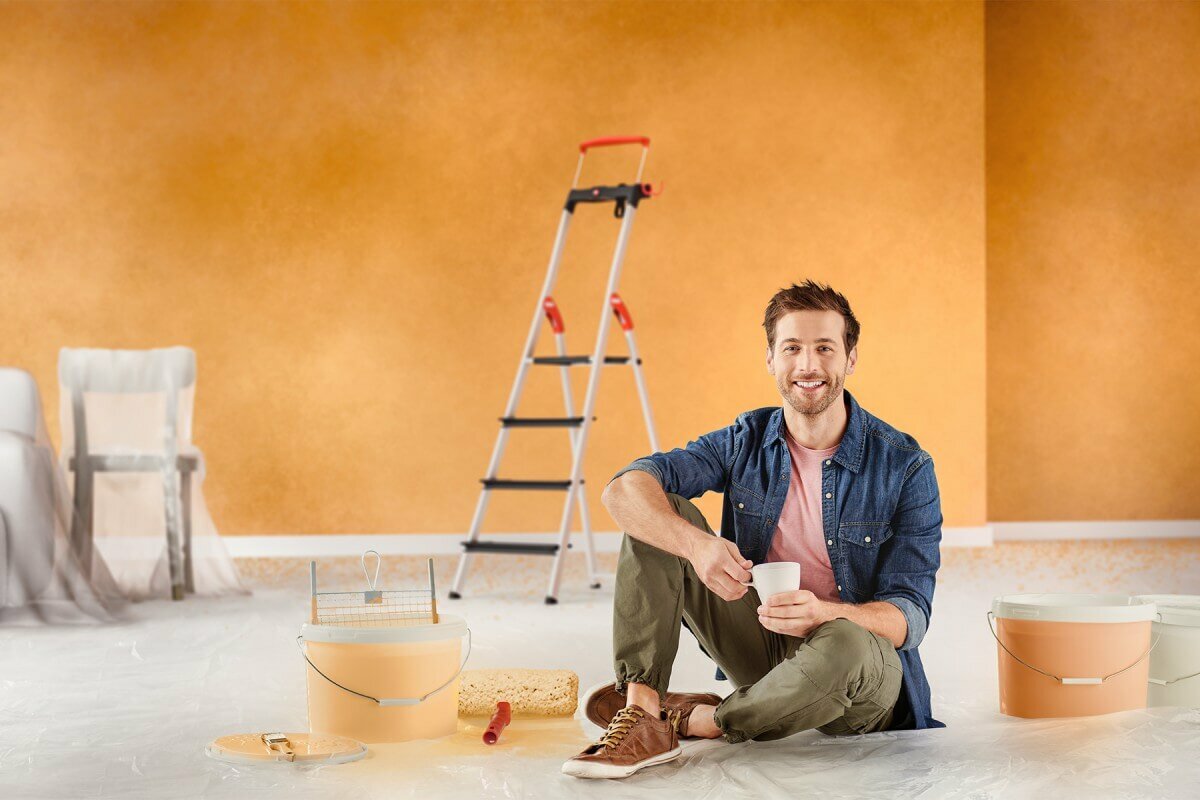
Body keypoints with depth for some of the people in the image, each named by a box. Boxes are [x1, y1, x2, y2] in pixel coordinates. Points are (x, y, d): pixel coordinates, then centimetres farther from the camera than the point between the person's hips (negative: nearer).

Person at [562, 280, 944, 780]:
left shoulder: (905, 467, -12)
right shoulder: (747, 441, -2)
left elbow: (909, 616, -16)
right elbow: (622, 488, -15)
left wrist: (821, 613, -38)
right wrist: (695, 543, -36)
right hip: (762, 644, 4)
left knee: (844, 644, -41)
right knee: (657, 514, -11)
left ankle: (697, 720, -15)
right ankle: (641, 717, -21)